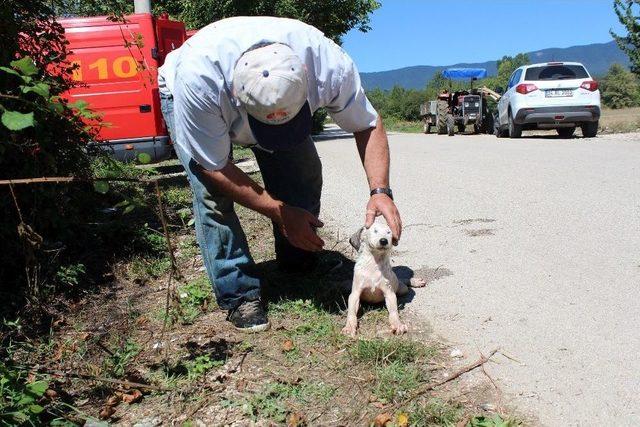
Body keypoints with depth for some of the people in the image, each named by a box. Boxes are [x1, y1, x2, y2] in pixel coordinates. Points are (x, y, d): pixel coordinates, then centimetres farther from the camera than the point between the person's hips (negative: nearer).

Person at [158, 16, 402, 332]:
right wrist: (281, 213, -31)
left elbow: (368, 125, -19)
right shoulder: (197, 78, -44)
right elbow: (214, 167, -32)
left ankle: (299, 271, 14)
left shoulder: (329, 64, -37)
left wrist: (380, 190, -33)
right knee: (213, 194, -23)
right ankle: (239, 296, -5)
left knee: (305, 176, -11)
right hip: (188, 100, -2)